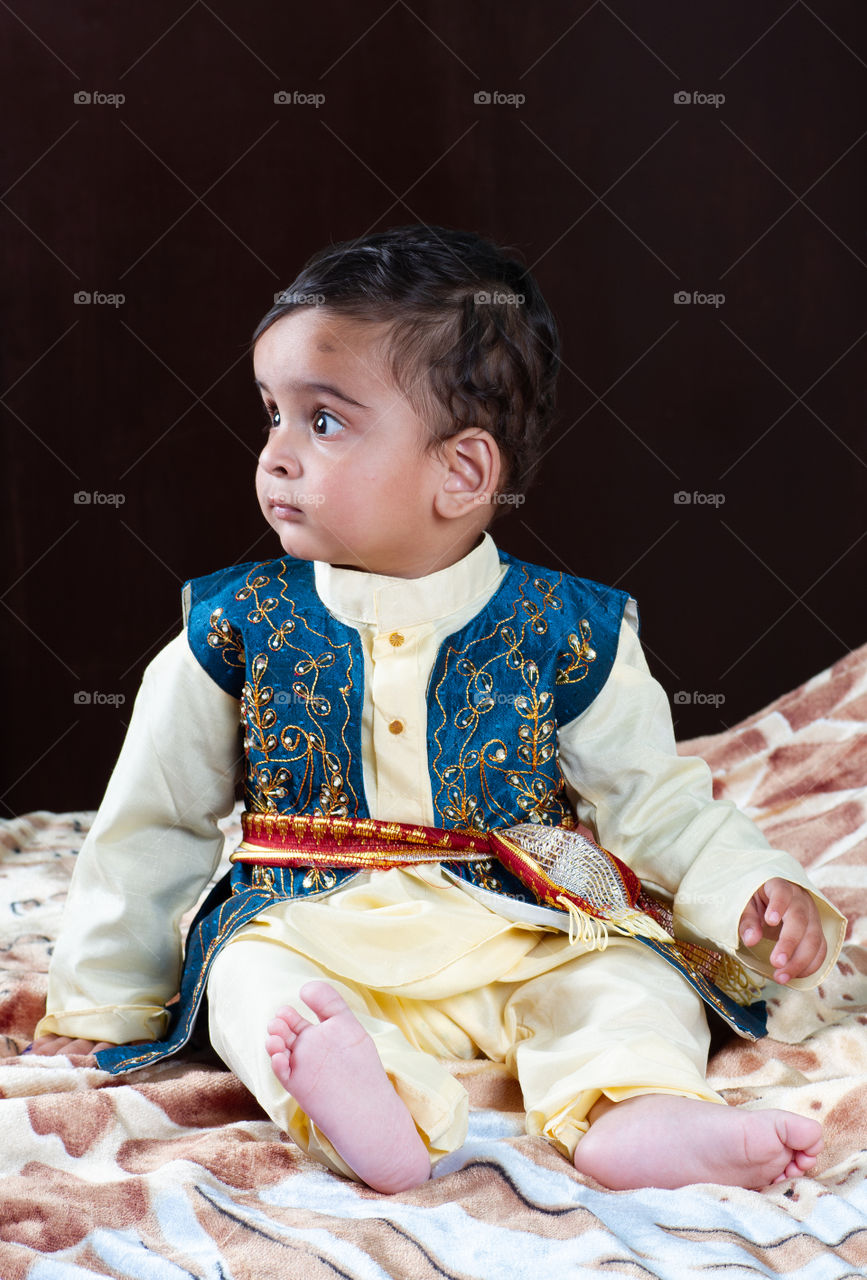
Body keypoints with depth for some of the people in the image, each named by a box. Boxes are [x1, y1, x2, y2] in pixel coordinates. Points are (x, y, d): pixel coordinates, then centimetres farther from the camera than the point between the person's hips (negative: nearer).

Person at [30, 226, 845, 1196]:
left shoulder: (567, 633, -2)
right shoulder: (238, 626, 0)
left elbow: (654, 799, 5)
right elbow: (153, 824, 8)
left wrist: (756, 893, -12)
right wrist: (99, 1006, 9)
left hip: (522, 941, 0)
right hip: (308, 932, 0)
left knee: (632, 980, -22)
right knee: (252, 979, -29)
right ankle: (370, 1115, -52)